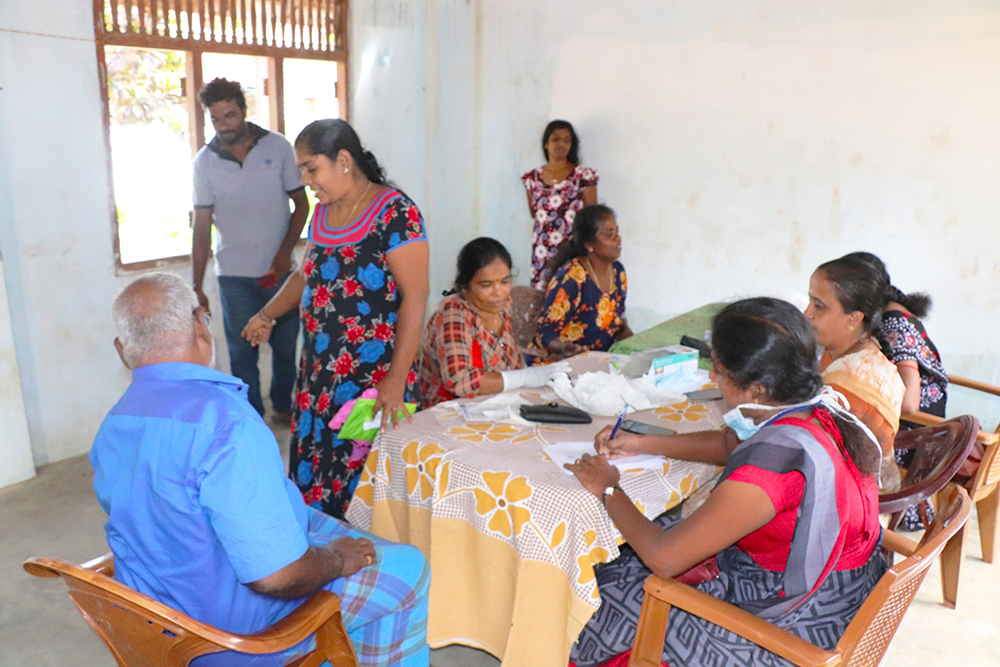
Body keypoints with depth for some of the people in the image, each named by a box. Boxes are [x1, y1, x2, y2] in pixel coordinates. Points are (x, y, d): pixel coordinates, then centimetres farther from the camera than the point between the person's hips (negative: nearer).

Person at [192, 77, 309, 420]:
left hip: (279, 270, 0)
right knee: (242, 352, 6)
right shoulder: (205, 161, 0)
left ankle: (283, 405, 34)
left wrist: (285, 251, -10)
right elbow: (202, 226, 1)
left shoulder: (277, 146, -2)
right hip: (234, 275, 0)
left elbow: (301, 204, 3)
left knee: (285, 344, 11)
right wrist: (197, 285, -1)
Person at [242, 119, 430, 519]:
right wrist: (267, 315, 13)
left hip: (372, 373, -7)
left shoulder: (394, 212, -12)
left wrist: (396, 380, -21)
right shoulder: (323, 213, 13)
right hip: (319, 369, 8)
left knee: (365, 475, -4)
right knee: (311, 466, 10)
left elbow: (415, 296, -17)